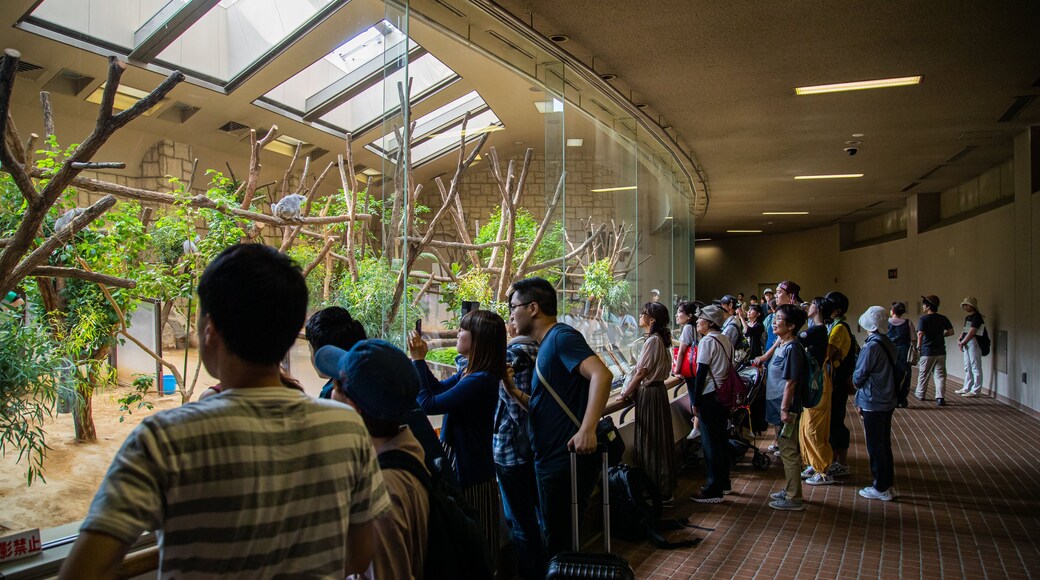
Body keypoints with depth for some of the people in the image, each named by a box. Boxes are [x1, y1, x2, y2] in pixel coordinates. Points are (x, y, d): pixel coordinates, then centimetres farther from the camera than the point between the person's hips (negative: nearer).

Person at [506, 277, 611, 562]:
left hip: (567, 461, -10)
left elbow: (601, 374, -30)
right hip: (551, 461, 10)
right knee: (556, 541, 21)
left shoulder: (562, 337, -14)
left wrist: (587, 429, -37)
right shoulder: (547, 346, 16)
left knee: (560, 544, 2)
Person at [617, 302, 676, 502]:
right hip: (657, 390, 9)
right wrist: (631, 391, 11)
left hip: (650, 394, -9)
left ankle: (660, 492, 6)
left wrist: (625, 394, -9)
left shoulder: (653, 341, -17)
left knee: (651, 442, -2)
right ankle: (665, 488, 21)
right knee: (659, 441, 14)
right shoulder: (661, 339, 12)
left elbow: (641, 373, -17)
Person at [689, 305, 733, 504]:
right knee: (721, 438, 16)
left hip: (710, 396, -8)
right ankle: (723, 483, 26)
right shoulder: (726, 340, 10)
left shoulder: (707, 341, -14)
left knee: (710, 442, -3)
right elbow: (728, 367, 14)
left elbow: (702, 373, -16)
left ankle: (713, 490, 2)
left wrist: (696, 401, -11)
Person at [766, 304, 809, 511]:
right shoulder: (781, 345, 10)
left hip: (786, 408, -10)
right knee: (787, 451, 18)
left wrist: (785, 409, -21)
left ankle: (794, 498, 6)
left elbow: (790, 382, -22)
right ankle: (790, 490, 30)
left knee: (788, 452, -2)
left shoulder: (791, 349, -19)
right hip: (779, 406, 10)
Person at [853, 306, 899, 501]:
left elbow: (859, 376, -14)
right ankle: (886, 483, 25)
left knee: (875, 446, 1)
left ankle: (881, 489, 9)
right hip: (887, 401, 8)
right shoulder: (888, 343, 6)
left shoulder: (872, 346, -20)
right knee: (884, 444, 16)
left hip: (873, 403, -8)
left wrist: (860, 399, 8)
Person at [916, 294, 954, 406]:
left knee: (924, 374, 12)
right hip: (941, 351, 3)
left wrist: (918, 347, -12)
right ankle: (940, 398, -5)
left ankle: (920, 395, 26)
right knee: (940, 375, 4)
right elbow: (951, 332, 7)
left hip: (927, 352, -3)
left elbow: (920, 334, -19)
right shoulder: (943, 319, 4)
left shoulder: (923, 319, -10)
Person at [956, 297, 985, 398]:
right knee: (967, 367, 15)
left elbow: (972, 332, -16)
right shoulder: (967, 317, 18)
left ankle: (975, 390, -4)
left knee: (975, 367, -6)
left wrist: (963, 342, -11)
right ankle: (967, 388, 23)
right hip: (966, 343, 10)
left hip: (974, 342, -10)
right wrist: (959, 339, 1)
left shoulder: (977, 317, -12)